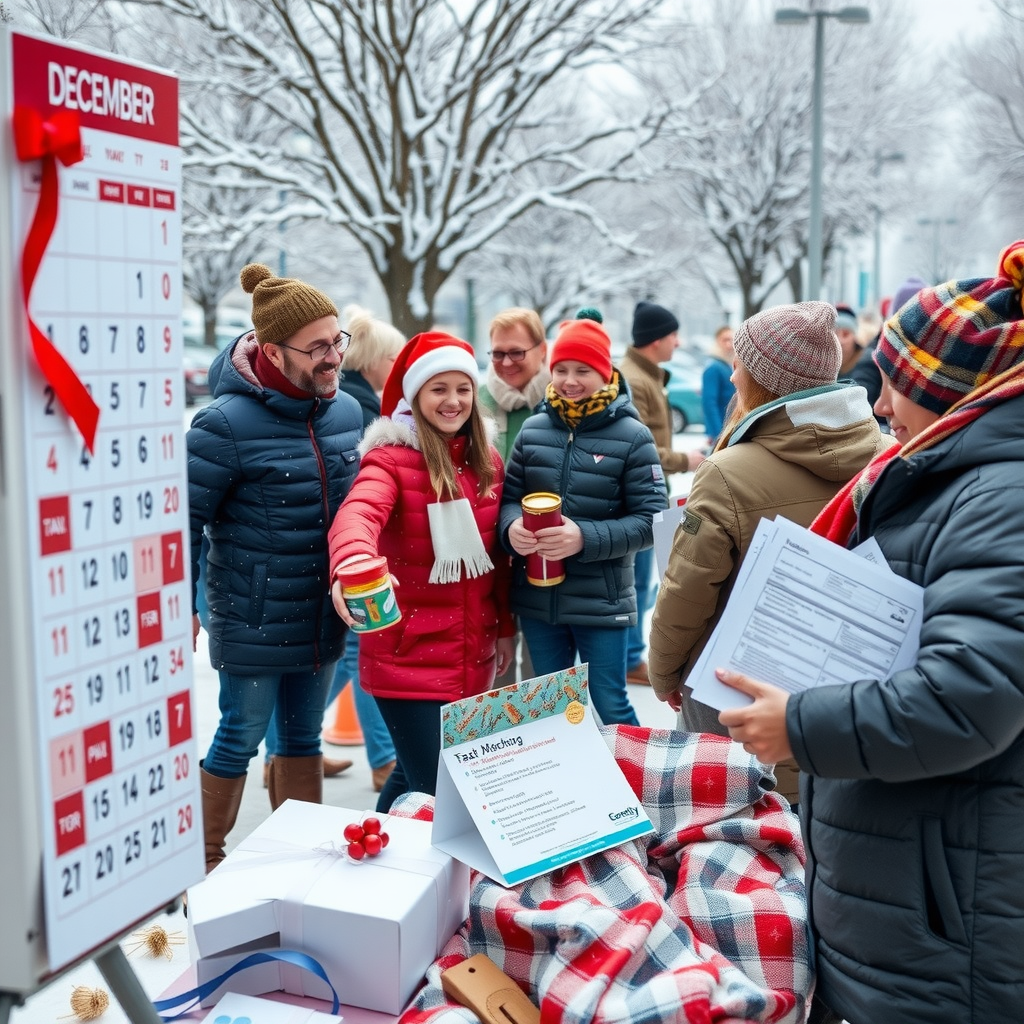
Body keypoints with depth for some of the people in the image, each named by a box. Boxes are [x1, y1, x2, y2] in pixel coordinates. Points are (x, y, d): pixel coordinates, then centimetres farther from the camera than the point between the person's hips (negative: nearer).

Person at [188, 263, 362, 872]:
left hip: (323, 615, 6)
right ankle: (204, 864, 25)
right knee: (242, 737, 6)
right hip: (253, 617, -6)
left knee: (304, 736, 17)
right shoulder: (227, 423, -18)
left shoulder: (347, 411, 2)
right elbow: (186, 517, -11)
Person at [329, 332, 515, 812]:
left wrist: (505, 627, 18)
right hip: (409, 656, -6)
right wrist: (351, 563, -54)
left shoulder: (486, 462, 8)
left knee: (416, 773, 20)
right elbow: (358, 514, -33)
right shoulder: (391, 457, -12)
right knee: (434, 789, -5)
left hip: (472, 655, 6)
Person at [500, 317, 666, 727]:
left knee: (611, 708, 8)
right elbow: (509, 497, 7)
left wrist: (586, 538, -25)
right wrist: (512, 526, -16)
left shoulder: (631, 437, -9)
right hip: (537, 599, 4)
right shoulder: (533, 430, 2)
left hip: (601, 602, -4)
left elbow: (651, 519, -12)